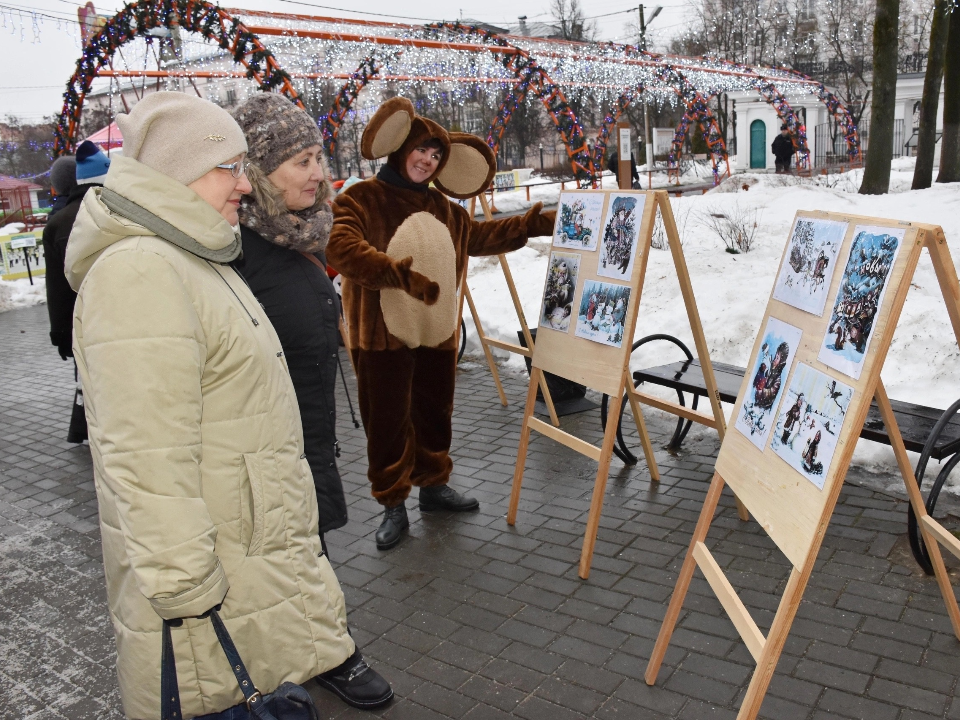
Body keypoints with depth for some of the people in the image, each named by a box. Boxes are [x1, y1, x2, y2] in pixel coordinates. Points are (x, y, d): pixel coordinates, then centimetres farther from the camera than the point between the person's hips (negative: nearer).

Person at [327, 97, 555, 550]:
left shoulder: (443, 208, 15)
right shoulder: (361, 200, -9)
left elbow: (481, 236, 28)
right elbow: (342, 247, -26)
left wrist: (535, 224, 21)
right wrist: (401, 273, -36)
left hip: (438, 334, 6)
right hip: (383, 337, -6)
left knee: (435, 415, 18)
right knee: (388, 423, 3)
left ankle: (433, 484, 36)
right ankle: (393, 504, 17)